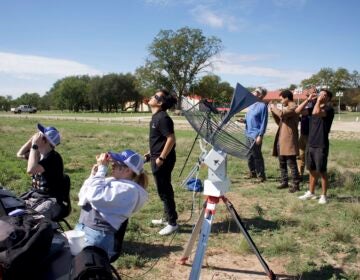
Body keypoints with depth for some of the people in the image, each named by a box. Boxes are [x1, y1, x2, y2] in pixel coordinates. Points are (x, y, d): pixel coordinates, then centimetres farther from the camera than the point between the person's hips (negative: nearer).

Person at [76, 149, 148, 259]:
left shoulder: (128, 189, -12)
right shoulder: (112, 181, 14)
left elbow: (95, 196, -22)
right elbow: (83, 198, 16)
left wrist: (102, 168, -13)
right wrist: (93, 174, 5)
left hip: (97, 235, -8)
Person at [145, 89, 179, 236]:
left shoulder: (163, 118, -20)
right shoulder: (156, 117, 11)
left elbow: (171, 139, -25)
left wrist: (161, 158, -22)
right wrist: (151, 153, 20)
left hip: (163, 160, -10)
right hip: (157, 158, 10)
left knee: (164, 191, -2)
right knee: (163, 190, 18)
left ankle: (172, 223, 8)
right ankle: (167, 218, 31)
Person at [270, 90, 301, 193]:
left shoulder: (293, 107, -10)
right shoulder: (287, 108, 21)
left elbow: (282, 114, -28)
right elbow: (280, 122, 24)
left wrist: (274, 108, -10)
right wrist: (273, 112, 13)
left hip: (289, 140, -10)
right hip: (281, 140, 10)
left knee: (291, 163, -6)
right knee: (282, 163, 13)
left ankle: (296, 185, -1)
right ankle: (284, 182, 22)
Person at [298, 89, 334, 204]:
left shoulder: (329, 109, -10)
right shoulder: (315, 107, 13)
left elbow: (316, 113, -30)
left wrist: (318, 101, -15)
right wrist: (308, 100, 6)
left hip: (321, 146, -7)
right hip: (311, 145, 7)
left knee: (322, 171, 1)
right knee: (312, 170, 15)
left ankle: (323, 196, 11)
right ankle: (311, 193, 26)